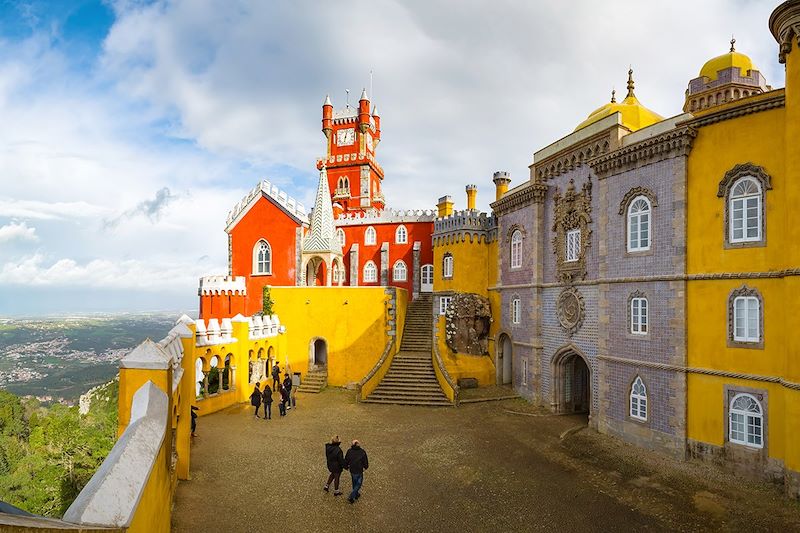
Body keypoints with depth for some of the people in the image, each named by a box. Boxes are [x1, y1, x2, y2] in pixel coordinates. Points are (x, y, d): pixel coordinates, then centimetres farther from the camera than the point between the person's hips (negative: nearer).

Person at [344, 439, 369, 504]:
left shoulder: (349, 451, -11)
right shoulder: (362, 452, -16)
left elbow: (346, 461, -2)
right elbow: (365, 462, -8)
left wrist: (346, 467, 16)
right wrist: (365, 467, 13)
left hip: (352, 470, 3)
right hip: (359, 471, -3)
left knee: (354, 483, 25)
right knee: (358, 484, 12)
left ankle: (356, 494, 40)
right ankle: (351, 497, 5)